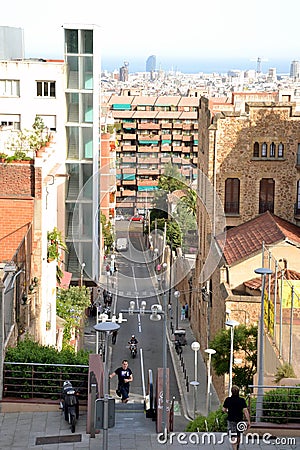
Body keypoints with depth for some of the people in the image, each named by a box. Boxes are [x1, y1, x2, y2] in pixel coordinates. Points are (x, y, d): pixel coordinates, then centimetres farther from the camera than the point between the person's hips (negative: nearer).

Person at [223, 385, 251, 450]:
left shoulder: (228, 400, -7)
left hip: (231, 420, -2)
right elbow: (245, 411, -13)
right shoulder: (242, 400, -8)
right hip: (239, 420, 2)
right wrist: (248, 421, -11)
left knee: (233, 437, -4)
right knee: (238, 436, 22)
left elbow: (224, 410, -1)